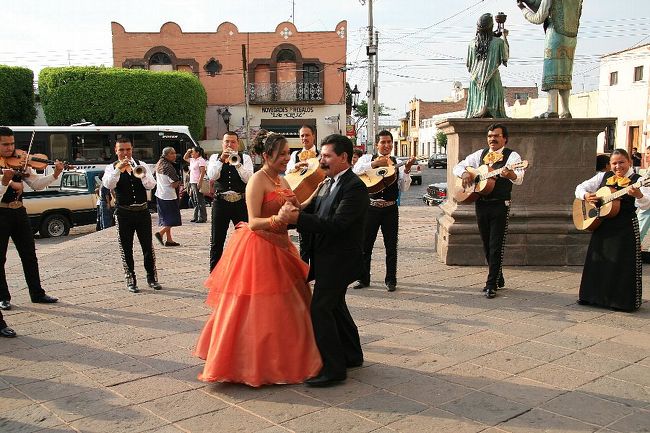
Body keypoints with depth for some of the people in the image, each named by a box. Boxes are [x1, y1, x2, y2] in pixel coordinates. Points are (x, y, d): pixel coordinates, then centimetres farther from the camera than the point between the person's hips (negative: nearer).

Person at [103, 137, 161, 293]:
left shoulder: (141, 165, 7)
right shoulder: (112, 168, 2)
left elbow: (151, 185, -6)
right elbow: (108, 184, -19)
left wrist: (141, 174, -24)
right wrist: (118, 169, -32)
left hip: (142, 211, 1)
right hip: (123, 213, -1)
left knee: (148, 246, 4)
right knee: (126, 248, 4)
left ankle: (152, 278, 16)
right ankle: (130, 280, 14)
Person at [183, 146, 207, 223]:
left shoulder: (201, 160, -11)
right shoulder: (192, 160, 16)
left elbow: (202, 173, -18)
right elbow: (185, 158, 34)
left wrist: (199, 183, -24)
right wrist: (188, 152, 16)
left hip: (197, 183, -10)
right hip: (192, 183, 10)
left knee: (200, 201, -7)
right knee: (195, 201, 13)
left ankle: (202, 217, -5)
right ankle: (196, 217, 19)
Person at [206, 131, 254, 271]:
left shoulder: (245, 158, 6)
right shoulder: (215, 157, 8)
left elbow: (248, 179, -9)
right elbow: (212, 176, -9)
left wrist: (237, 163, -18)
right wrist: (221, 159, -17)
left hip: (241, 203, 0)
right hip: (220, 203, 0)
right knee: (216, 241, 6)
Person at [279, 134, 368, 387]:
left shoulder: (354, 187, -19)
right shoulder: (329, 184, 12)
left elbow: (336, 224, -28)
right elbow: (311, 211, 11)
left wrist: (296, 218, -33)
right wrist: (288, 215, -4)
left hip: (339, 259, -10)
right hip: (327, 256, 10)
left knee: (320, 309, -9)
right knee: (335, 305, 20)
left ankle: (333, 368, 1)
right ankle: (352, 355, 37)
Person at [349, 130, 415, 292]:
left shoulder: (397, 163, 6)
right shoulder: (367, 159, 3)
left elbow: (404, 188, -1)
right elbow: (355, 171, -17)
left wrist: (406, 170, -15)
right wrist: (374, 164, -24)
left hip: (390, 208, 1)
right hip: (371, 207, -1)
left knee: (391, 246, 7)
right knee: (365, 244, 6)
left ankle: (390, 280, 19)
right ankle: (363, 278, 20)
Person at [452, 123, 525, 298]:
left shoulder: (512, 156, -4)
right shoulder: (480, 154, 13)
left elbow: (519, 178, -20)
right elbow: (458, 166, 15)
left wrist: (510, 174, -43)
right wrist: (465, 173, -8)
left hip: (500, 205, -5)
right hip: (481, 204, 6)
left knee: (496, 246, -5)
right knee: (487, 245, 13)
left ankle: (491, 285, -1)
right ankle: (498, 279, 27)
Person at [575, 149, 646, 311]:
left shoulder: (637, 180, -5)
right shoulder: (603, 177, 9)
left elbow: (645, 205, -18)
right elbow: (580, 188, 12)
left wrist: (639, 195, -40)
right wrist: (586, 196, -10)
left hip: (626, 229, -5)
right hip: (602, 226, 5)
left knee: (623, 265, -3)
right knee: (597, 262, 12)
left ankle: (624, 301, 11)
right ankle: (596, 296, 27)